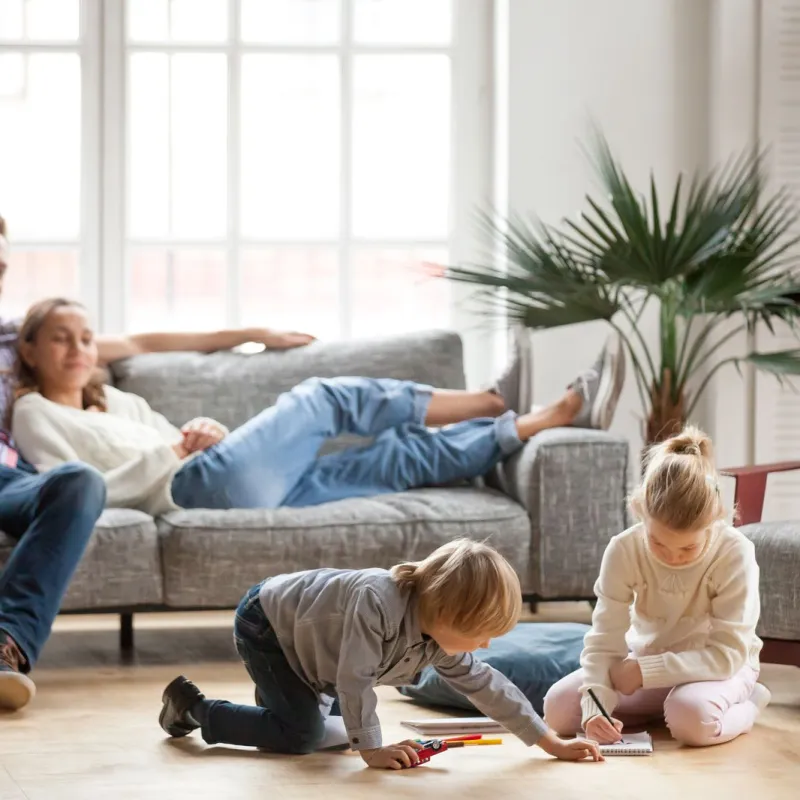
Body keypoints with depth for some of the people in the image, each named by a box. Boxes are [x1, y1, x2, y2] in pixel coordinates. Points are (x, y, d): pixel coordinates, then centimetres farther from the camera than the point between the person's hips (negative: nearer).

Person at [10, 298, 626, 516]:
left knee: (402, 457, -2)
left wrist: (206, 431, 6)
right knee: (326, 399, -11)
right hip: (198, 487, -8)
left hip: (245, 491, 8)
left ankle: (557, 415, -5)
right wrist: (169, 453, -8)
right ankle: (493, 402, -7)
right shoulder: (35, 414, 9)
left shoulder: (116, 401, 32)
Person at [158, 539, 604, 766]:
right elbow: (354, 679, -37)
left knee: (336, 735, 6)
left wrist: (551, 742, -7)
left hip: (301, 635, 8)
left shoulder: (441, 643, -13)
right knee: (302, 733, -15)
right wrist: (372, 749, -33)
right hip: (266, 622, -8)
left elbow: (486, 685, -6)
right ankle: (193, 706, -1)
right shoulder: (378, 601, -39)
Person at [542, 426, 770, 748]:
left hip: (717, 668, -4)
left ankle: (745, 705, -4)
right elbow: (604, 642, -20)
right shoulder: (623, 550, -18)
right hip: (643, 664, 4)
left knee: (692, 717, -39)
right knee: (558, 707, -17)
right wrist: (596, 706, -38)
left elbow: (728, 654, -26)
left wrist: (645, 671, -31)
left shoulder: (735, 554, -25)